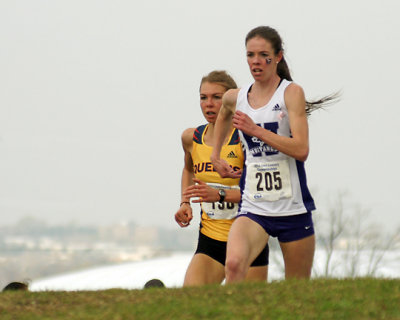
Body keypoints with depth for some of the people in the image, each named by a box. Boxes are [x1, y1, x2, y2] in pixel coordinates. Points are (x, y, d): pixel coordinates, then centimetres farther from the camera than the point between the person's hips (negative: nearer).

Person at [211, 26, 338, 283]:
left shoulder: (291, 93, -5)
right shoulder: (235, 98, 8)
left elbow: (301, 150, -17)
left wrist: (256, 130, -19)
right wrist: (216, 156, 29)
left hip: (293, 209, -2)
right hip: (253, 209, 2)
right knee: (234, 264, -27)